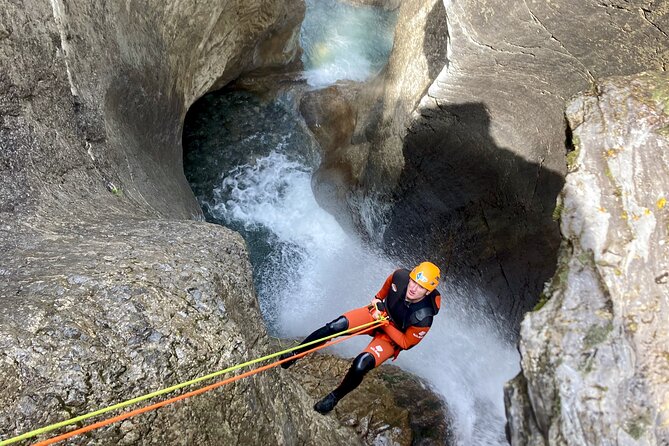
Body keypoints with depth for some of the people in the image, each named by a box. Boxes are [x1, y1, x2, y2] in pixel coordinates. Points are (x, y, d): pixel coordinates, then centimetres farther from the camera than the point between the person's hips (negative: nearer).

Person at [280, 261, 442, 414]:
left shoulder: (423, 318, -32)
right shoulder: (400, 276, -23)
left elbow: (406, 343, -17)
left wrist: (385, 324, -22)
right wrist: (378, 299, -4)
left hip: (391, 338, -3)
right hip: (378, 314, 4)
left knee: (360, 366, -26)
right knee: (336, 325, -22)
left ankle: (335, 396, 6)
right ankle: (295, 353, -1)